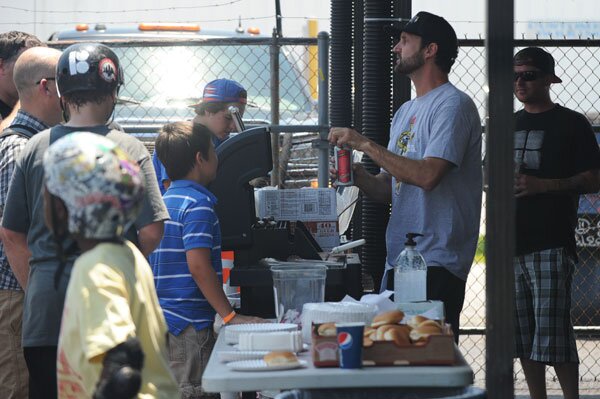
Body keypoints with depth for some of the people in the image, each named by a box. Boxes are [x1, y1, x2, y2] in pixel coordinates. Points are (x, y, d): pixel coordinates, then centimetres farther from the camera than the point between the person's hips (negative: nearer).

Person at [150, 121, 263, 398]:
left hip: (160, 320, 9)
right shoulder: (198, 204, -13)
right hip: (190, 323, -9)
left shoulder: (164, 201, 14)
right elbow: (198, 266, -21)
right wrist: (230, 316, -18)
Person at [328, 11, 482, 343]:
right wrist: (356, 175, -2)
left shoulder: (453, 104, -9)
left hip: (436, 265, -9)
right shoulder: (406, 111, 20)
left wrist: (364, 144, -18)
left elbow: (428, 175, -23)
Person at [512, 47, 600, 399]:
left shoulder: (571, 124, 0)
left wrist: (541, 185, -16)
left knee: (553, 334, -11)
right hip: (512, 245, 6)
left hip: (552, 245, -6)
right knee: (523, 336, 8)